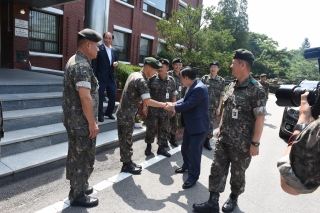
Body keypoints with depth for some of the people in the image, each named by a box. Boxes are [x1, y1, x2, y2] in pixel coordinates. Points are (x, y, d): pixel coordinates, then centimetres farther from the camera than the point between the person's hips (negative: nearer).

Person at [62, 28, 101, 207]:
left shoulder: (74, 61, 13)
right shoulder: (82, 65, -20)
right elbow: (85, 97, -27)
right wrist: (92, 123, -20)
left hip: (74, 119, 10)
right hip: (81, 121, -10)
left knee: (76, 155, 20)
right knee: (84, 157, 3)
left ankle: (77, 187, 35)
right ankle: (78, 195, 18)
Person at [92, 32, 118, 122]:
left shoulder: (114, 51, 12)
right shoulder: (98, 49, -5)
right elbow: (94, 64, -8)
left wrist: (116, 63, -4)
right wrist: (94, 77, -13)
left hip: (111, 78, 6)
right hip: (101, 78, -5)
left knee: (113, 96, 10)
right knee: (100, 97, 3)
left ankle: (109, 112, 29)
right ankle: (100, 115, 17)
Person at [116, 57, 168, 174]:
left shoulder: (134, 74, 9)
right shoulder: (141, 81, -20)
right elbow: (147, 101, -30)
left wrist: (140, 106, 24)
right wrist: (165, 105, -23)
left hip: (123, 112, 9)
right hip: (127, 115, -9)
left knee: (125, 139, 17)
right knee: (126, 140, 4)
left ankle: (128, 161, 31)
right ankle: (126, 165, 18)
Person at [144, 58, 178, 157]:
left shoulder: (171, 80, 1)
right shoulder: (152, 79, -6)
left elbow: (173, 95, 8)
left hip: (166, 110, 2)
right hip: (153, 109, -2)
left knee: (164, 129, 11)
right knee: (151, 128, 9)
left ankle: (161, 148, 25)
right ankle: (148, 146, 28)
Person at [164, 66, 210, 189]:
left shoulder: (199, 88, -25)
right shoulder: (193, 87, 8)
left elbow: (188, 105, -26)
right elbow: (185, 99, 12)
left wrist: (173, 108, -14)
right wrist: (174, 104, -5)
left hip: (198, 126, -10)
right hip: (190, 124, 10)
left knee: (194, 151, 1)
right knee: (185, 148, 22)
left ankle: (193, 177, 17)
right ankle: (187, 166, 45)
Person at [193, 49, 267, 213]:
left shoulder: (256, 89, -15)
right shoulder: (232, 85, 7)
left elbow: (260, 118, -16)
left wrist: (255, 143, -16)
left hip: (242, 144, -6)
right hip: (223, 139, 6)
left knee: (237, 173, 14)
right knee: (217, 169, 8)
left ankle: (233, 198, 38)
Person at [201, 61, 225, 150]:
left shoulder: (221, 80, 3)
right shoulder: (204, 78, 1)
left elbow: (221, 95, 3)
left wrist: (219, 107, -2)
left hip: (214, 107, 1)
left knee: (211, 125, 8)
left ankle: (207, 141, 23)